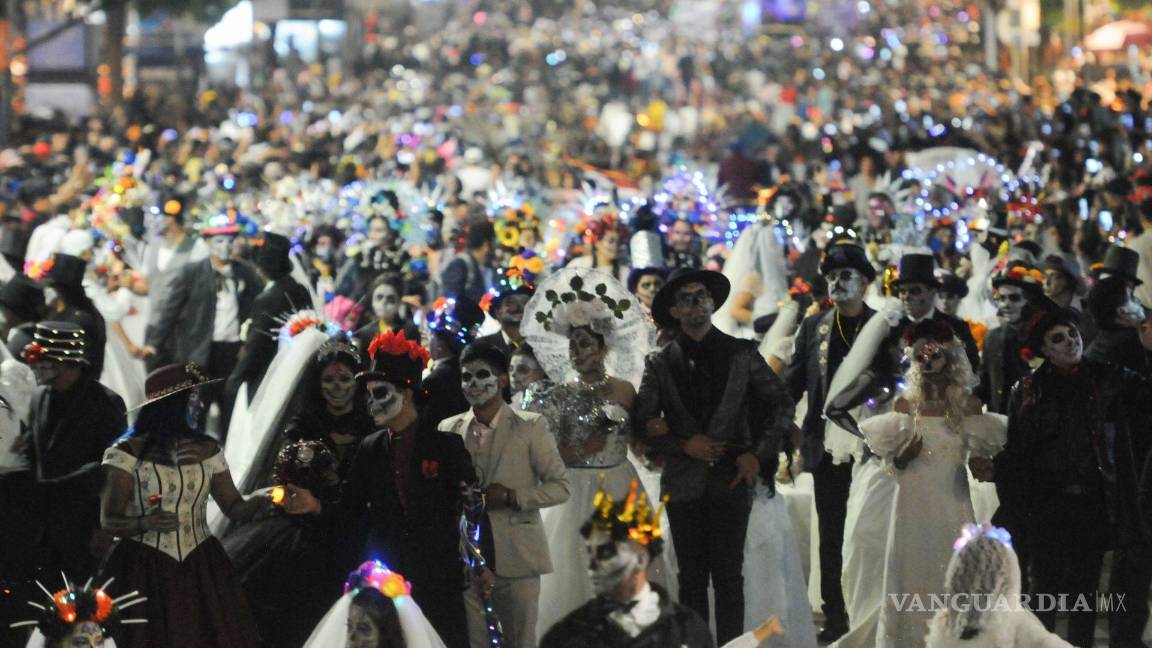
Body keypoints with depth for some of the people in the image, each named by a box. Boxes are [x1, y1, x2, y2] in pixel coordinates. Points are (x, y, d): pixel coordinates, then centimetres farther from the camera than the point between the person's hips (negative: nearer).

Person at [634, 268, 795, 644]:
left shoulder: (741, 354, 6)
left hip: (732, 478, -1)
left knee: (729, 577, -3)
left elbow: (782, 405, 8)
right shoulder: (660, 363, 7)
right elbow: (643, 425, 4)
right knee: (692, 578, 4)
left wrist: (758, 453, -3)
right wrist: (685, 445, -10)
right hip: (684, 483, 1)